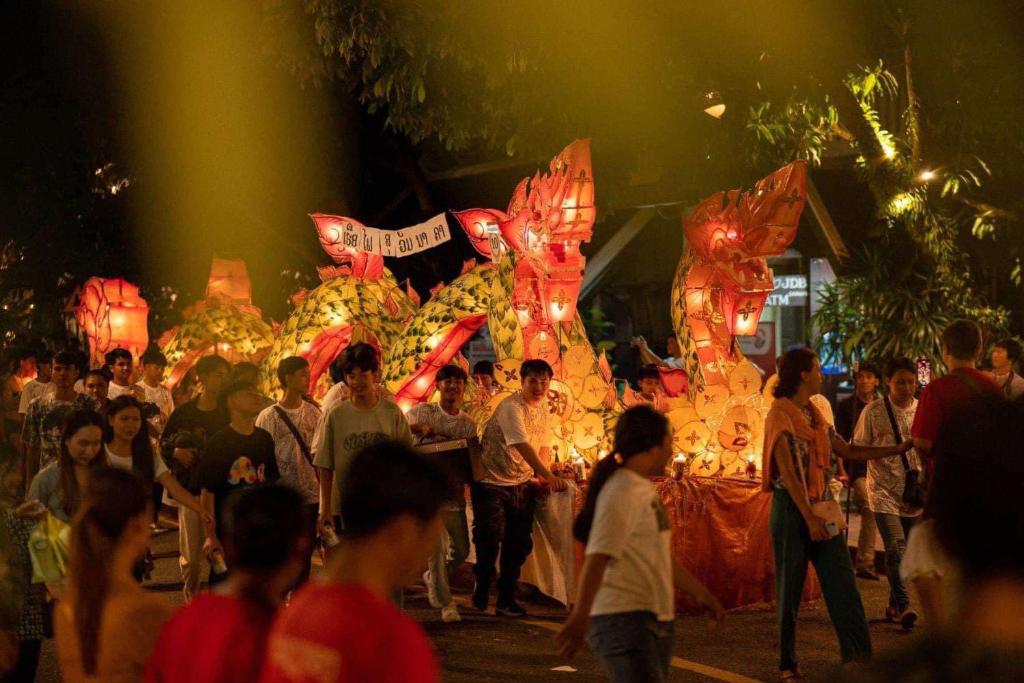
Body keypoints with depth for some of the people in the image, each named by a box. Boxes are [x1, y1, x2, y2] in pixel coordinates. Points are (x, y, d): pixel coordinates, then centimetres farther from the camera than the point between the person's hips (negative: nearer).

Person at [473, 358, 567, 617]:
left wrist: (540, 476, -3)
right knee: (489, 541, -3)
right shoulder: (511, 407, -21)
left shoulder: (544, 407, 6)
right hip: (492, 482, -7)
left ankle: (506, 599, 15)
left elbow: (544, 445, 13)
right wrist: (548, 476, -37)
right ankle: (481, 592, 19)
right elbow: (522, 446, -30)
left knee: (519, 544, 5)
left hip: (522, 484, 7)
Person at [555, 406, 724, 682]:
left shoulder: (644, 490, 18)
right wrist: (579, 618, -31)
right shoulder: (622, 491, -13)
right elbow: (598, 558, -23)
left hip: (653, 621, 10)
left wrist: (700, 593, 38)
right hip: (623, 620, -10)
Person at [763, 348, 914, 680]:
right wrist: (809, 518, -21)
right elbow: (788, 472, -17)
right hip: (793, 509, -7)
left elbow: (849, 451, 16)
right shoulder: (781, 415, -11)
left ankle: (858, 654, 8)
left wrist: (899, 449, 12)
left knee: (842, 583, 4)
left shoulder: (814, 415, 13)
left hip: (823, 508, 7)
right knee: (790, 588, 2)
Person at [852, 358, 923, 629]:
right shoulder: (873, 411, -4)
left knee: (909, 551, 9)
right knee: (895, 547, -17)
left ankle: (894, 605, 24)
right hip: (884, 489, -4)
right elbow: (858, 449, 2)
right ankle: (903, 606, -20)